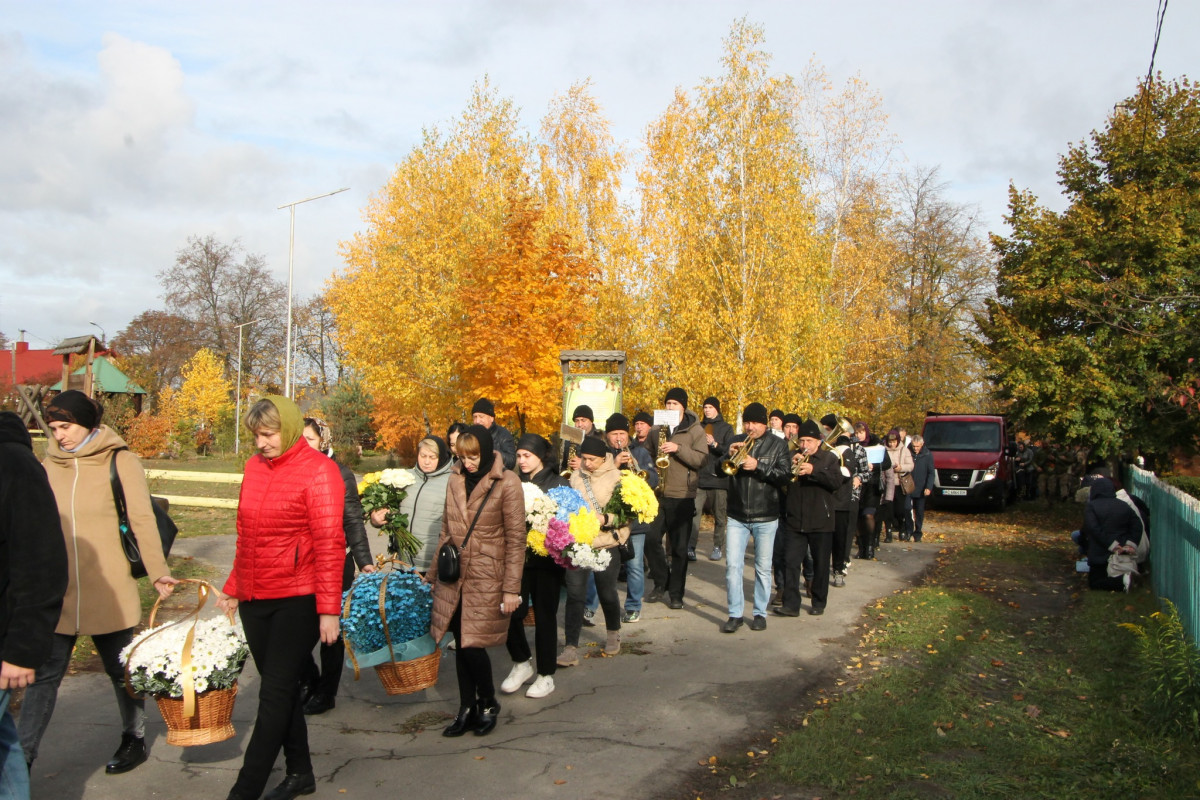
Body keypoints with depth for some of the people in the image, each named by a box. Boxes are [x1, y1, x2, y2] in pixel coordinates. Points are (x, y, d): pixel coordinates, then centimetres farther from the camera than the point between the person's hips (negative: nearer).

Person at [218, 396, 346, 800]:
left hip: (297, 600, -7)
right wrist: (232, 588, 18)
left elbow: (330, 544, -15)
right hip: (253, 599, 7)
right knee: (280, 689, 16)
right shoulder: (254, 467, 8)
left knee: (275, 694, -1)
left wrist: (329, 609, -17)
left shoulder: (318, 470, -12)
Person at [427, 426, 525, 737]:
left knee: (473, 645, -5)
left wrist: (511, 588, -11)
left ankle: (488, 704, 20)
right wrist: (432, 574, 16)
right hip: (454, 577, 5)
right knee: (460, 644, 8)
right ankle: (467, 709, 24)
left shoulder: (507, 483, -9)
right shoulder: (456, 481, 9)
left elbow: (515, 538, -8)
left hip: (486, 579, -5)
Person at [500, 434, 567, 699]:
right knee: (510, 612, -3)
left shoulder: (557, 482, -1)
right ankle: (521, 662, 22)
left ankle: (546, 675, 19)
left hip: (546, 559, -3)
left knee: (544, 615, 5)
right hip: (517, 556, 3)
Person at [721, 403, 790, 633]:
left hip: (765, 517, -2)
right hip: (737, 516, 2)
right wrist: (730, 457, -14)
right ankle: (735, 614, 8)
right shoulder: (736, 441, 6)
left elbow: (785, 476, -12)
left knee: (763, 568, 8)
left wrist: (758, 466, -22)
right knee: (732, 565, -2)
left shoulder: (777, 445, -2)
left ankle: (760, 613, 21)